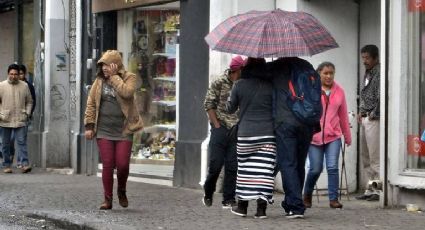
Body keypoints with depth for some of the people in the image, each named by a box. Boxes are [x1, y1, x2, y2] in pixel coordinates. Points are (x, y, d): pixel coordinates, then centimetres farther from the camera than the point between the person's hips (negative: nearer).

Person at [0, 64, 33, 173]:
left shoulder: (24, 86, 6)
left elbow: (29, 101, 15)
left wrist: (27, 113, 3)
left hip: (20, 120, 0)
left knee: (22, 142, -9)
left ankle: (25, 164, -15)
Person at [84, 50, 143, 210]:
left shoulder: (128, 78, 0)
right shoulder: (99, 81, 8)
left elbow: (127, 92, -21)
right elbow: (91, 103, 10)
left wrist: (113, 76, -15)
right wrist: (89, 125, 3)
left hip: (123, 130, -2)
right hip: (104, 130, 2)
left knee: (123, 164, -5)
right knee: (107, 165, -2)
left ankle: (122, 191, 22)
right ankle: (107, 199, 6)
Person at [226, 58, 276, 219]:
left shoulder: (239, 85, 0)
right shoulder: (271, 85, -1)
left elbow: (230, 109, 11)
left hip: (246, 133, 0)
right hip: (267, 133, 0)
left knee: (245, 169, 9)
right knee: (264, 169, -2)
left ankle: (242, 205, 14)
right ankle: (261, 207, -5)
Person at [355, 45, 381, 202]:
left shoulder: (379, 74, -12)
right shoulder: (367, 74, 17)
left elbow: (380, 97, -18)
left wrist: (373, 114, -12)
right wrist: (361, 112, 12)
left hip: (374, 119, -10)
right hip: (365, 119, 10)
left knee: (375, 157, -8)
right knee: (366, 158, 11)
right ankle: (370, 190, 17)